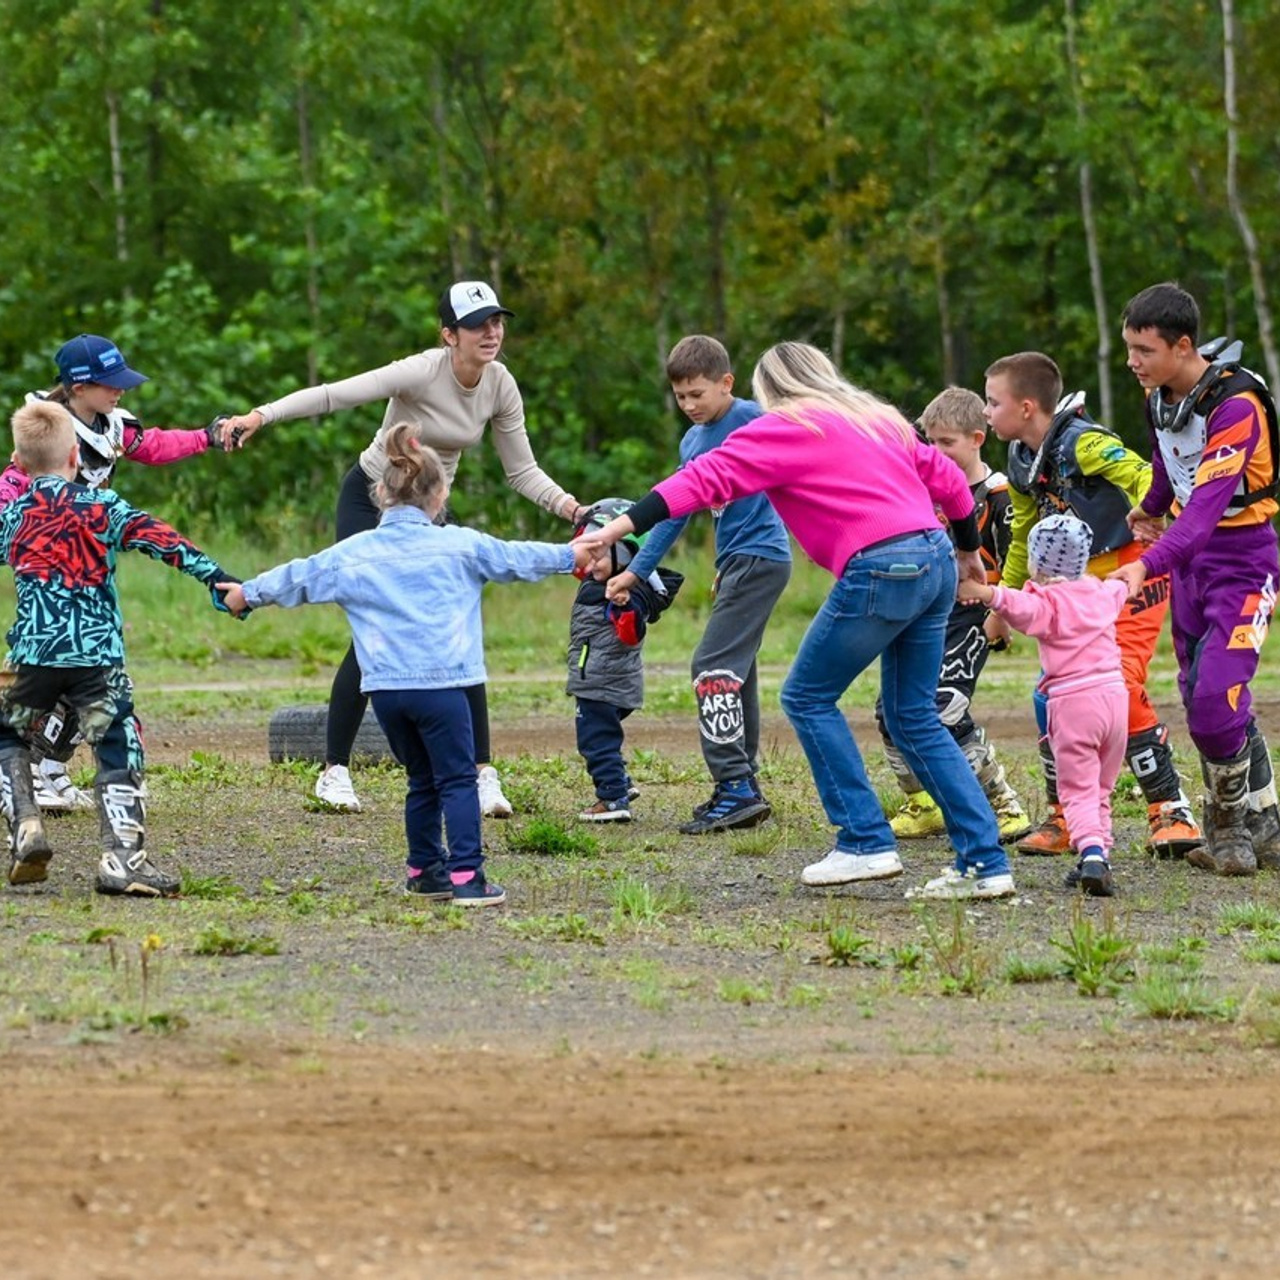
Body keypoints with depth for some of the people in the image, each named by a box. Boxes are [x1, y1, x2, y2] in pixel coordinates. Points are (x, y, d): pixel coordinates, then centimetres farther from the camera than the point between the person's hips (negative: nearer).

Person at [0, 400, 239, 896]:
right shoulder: (102, 506, 6)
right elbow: (159, 539, -3)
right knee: (118, 752, 3)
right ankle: (122, 858, -12)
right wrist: (215, 575, -6)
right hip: (97, 656, -1)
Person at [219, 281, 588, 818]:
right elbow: (335, 395, -33)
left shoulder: (500, 386, -8)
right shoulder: (423, 372, -26)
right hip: (371, 501, -5)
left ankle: (482, 774, -2)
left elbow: (522, 471, -1)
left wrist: (567, 505, -19)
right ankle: (335, 770, 1)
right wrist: (258, 416, -44)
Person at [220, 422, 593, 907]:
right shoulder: (460, 546, 3)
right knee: (458, 781, -1)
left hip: (385, 688, 3)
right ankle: (466, 876, -9)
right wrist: (573, 555, 32)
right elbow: (518, 558, 15)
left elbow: (298, 577, 19)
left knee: (422, 781, 18)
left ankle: (425, 871, 23)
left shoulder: (351, 554, 7)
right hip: (441, 682, -3)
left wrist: (248, 594, 37)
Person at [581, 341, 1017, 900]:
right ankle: (985, 864, 7)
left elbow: (704, 480, -6)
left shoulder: (787, 430, 3)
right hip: (937, 560, 8)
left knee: (808, 697, 6)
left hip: (881, 569, -8)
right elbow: (946, 477, 29)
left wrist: (618, 530, -12)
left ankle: (866, 843, 0)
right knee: (915, 718, 14)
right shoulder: (880, 420, 24)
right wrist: (968, 551, 43)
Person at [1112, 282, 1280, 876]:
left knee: (1215, 697, -18)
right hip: (1188, 556, 8)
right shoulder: (1161, 396, 0)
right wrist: (1151, 509, 39)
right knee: (1199, 699, 4)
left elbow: (1207, 507, -34)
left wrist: (1148, 565, -44)